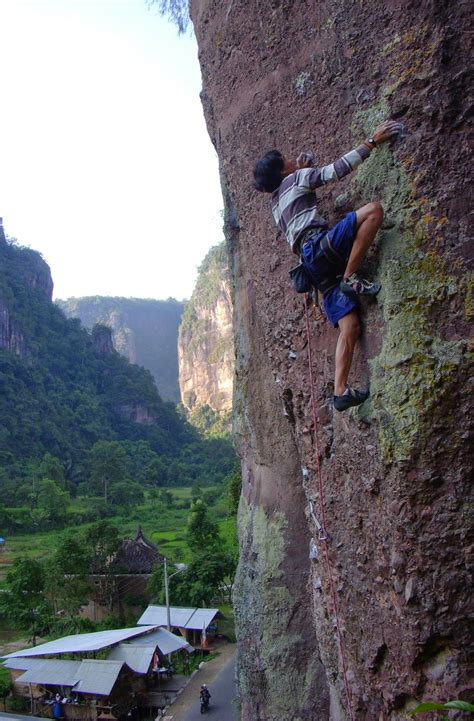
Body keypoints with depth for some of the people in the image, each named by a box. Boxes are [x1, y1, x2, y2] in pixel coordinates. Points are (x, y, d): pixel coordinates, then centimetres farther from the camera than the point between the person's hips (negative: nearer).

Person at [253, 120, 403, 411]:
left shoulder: (277, 202, 32)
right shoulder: (297, 179, 11)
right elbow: (337, 169, 0)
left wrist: (300, 170, 50)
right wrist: (372, 141, 2)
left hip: (314, 265, 8)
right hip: (320, 246, -8)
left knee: (350, 326, -2)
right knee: (373, 209, -19)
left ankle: (341, 391, -10)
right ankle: (350, 278, -23)